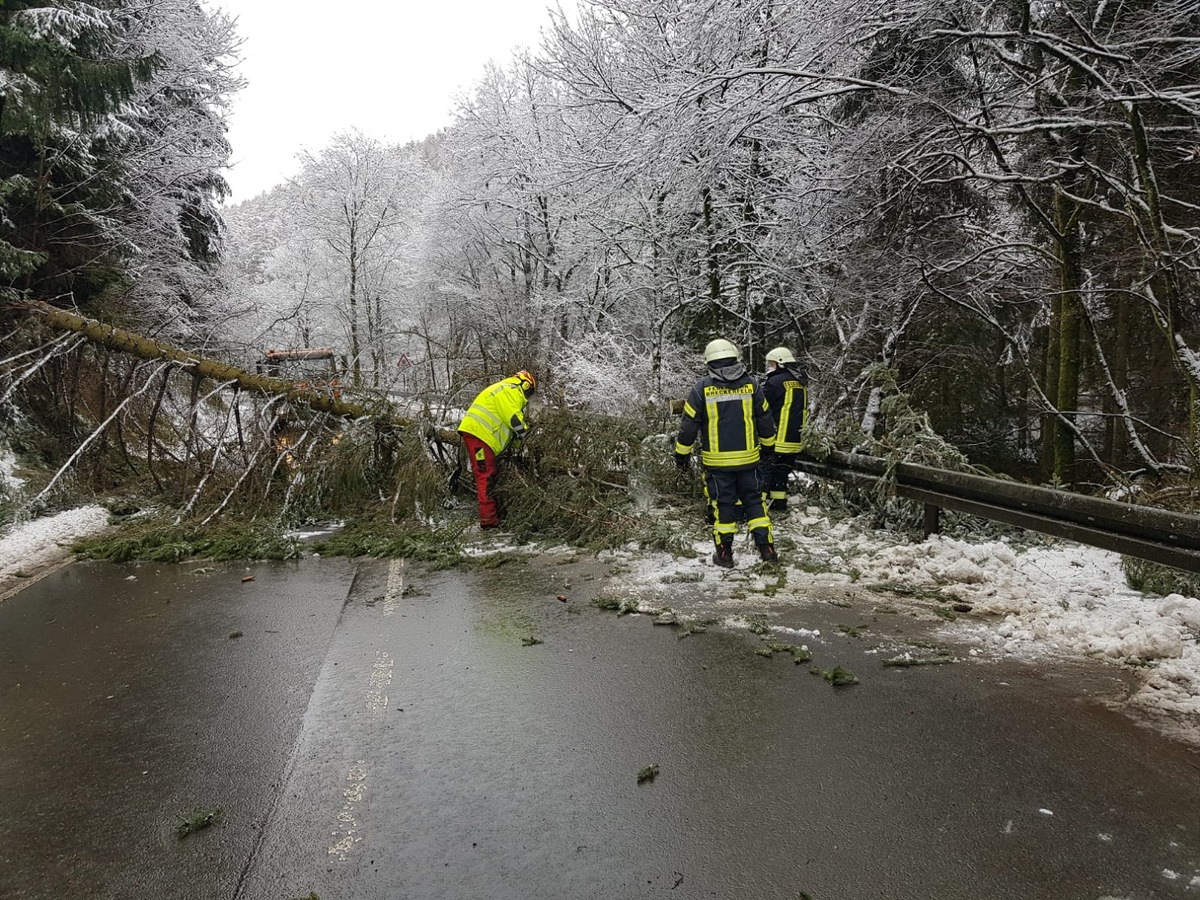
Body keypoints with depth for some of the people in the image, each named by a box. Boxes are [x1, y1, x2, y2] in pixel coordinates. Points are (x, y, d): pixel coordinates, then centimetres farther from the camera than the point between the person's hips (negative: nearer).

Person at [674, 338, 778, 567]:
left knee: (722, 503, 7)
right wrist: (769, 445, 22)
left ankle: (724, 553, 13)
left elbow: (689, 424, -5)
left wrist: (682, 453, 6)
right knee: (753, 499, 13)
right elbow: (765, 420, 7)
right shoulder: (751, 385, -2)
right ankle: (766, 547, 13)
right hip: (748, 458, 2)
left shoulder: (702, 388, -8)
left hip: (716, 460, -2)